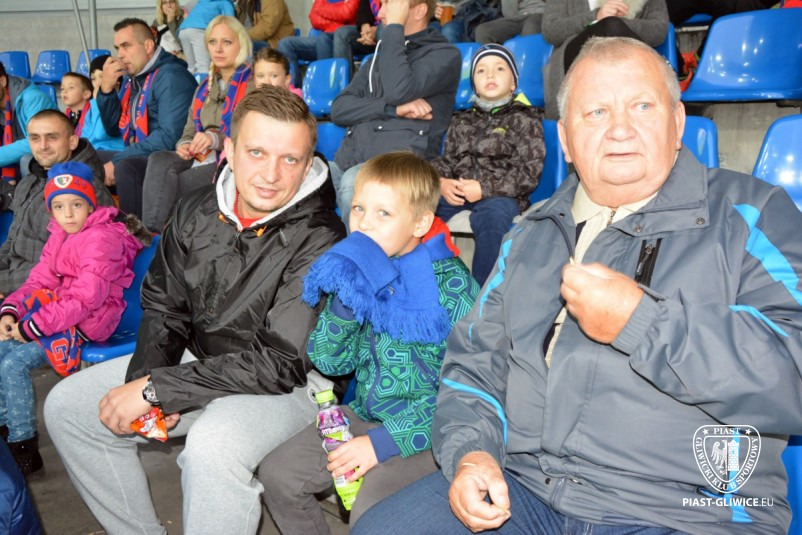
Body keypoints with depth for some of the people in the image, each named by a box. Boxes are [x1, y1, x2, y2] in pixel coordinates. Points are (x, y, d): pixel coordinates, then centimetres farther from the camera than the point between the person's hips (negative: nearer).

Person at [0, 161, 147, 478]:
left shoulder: (102, 238, -17)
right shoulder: (60, 237, 11)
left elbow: (86, 299, -24)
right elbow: (39, 281, 9)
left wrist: (32, 327, -22)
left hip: (88, 324, -9)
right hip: (61, 315, 9)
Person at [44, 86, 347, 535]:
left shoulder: (319, 242, -24)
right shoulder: (196, 212, -3)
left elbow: (281, 363, -26)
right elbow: (164, 308, 7)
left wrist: (157, 389, -24)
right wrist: (144, 382, -13)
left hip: (289, 382, -7)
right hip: (198, 361, 7)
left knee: (211, 447, -37)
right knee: (66, 406, 5)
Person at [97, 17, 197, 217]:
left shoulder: (170, 77, -14)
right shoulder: (131, 77, 12)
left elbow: (169, 137, -25)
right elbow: (114, 129, 17)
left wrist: (117, 162, -21)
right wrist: (106, 89, 0)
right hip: (138, 157, 9)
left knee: (125, 168, -33)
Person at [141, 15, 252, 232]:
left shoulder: (253, 84, 0)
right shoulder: (205, 86, 23)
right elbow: (190, 130, 22)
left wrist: (216, 138, -23)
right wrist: (184, 146, -2)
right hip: (200, 157, 6)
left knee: (165, 186, -27)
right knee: (158, 160, -27)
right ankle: (152, 232, -33)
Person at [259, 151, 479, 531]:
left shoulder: (451, 285, -17)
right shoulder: (362, 275, 0)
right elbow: (328, 362, 1)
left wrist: (383, 442, -20)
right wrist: (344, 301, -17)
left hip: (426, 431, -6)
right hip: (365, 415, 6)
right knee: (277, 474, -1)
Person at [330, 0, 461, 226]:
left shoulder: (444, 54, 6)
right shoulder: (380, 55, 24)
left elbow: (398, 91, -14)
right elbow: (339, 109, 10)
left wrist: (394, 27, -4)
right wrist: (394, 109, -5)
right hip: (348, 162, 6)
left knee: (354, 182, -36)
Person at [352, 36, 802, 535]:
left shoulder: (750, 215, 0)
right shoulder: (533, 235, 16)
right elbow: (475, 360, 17)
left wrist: (640, 319, -18)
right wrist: (470, 452, -1)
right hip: (520, 488, 5)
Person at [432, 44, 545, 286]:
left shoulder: (524, 120, 10)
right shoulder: (462, 121, 25)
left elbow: (530, 172, 0)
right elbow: (444, 159, 21)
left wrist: (485, 188, -12)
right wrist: (441, 182, -4)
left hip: (500, 196, -4)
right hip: (455, 194, 4)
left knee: (493, 213, -38)